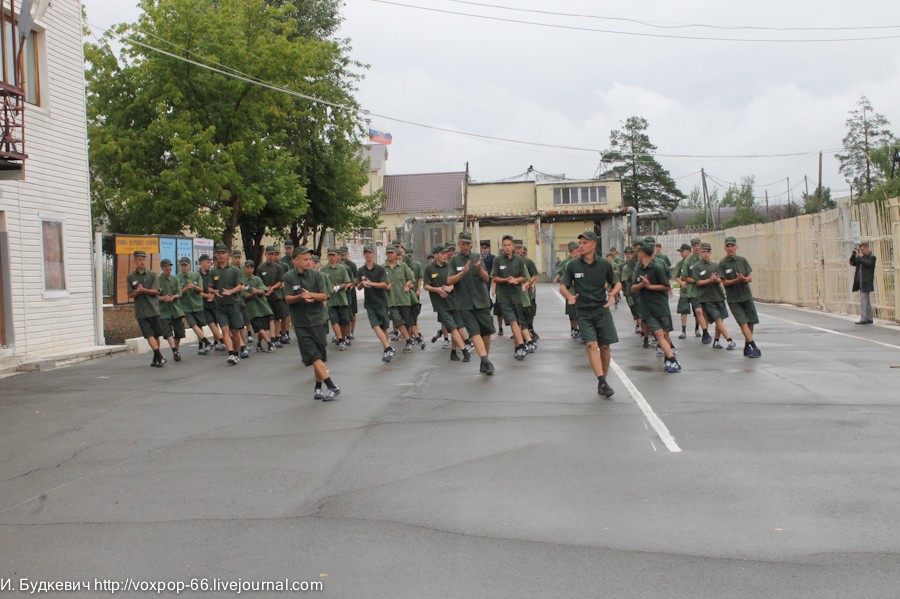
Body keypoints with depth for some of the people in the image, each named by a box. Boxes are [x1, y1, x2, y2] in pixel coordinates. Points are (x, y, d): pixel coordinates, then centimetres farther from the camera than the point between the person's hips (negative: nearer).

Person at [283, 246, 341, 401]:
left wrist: (310, 295, -22)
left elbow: (324, 296, -4)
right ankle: (332, 387, -9)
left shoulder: (316, 275, 0)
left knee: (321, 356, 4)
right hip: (301, 322, -1)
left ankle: (318, 387, 13)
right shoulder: (289, 277, 0)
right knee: (314, 356, -9)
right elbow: (288, 298, -5)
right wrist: (300, 297, -24)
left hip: (318, 319, 1)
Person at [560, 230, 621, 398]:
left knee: (605, 347, 2)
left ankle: (602, 383, 16)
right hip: (583, 313, -1)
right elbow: (563, 286, 5)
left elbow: (617, 284, 8)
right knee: (591, 345, -16)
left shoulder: (604, 265, 0)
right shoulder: (573, 265, -1)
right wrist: (570, 297, -17)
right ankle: (603, 382, -23)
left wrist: (612, 294, -13)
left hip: (602, 310, 1)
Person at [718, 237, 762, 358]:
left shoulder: (743, 260, 5)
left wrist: (745, 279, -18)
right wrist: (737, 280, -23)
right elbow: (724, 282, -7)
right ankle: (754, 348, -14)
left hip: (747, 296, 4)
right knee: (743, 323, -13)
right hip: (733, 299, -4)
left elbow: (750, 277, 4)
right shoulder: (722, 264, -5)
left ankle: (747, 348, 19)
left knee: (750, 322, 5)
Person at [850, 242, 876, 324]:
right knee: (866, 300, 12)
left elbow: (867, 264, -25)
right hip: (861, 282, 9)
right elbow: (852, 263, 19)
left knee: (863, 300, -10)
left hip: (866, 282, -9)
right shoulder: (862, 257, 15)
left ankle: (863, 319, -11)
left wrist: (858, 256, -21)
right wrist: (854, 255, 4)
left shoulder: (872, 257, -8)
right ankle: (869, 318, 18)